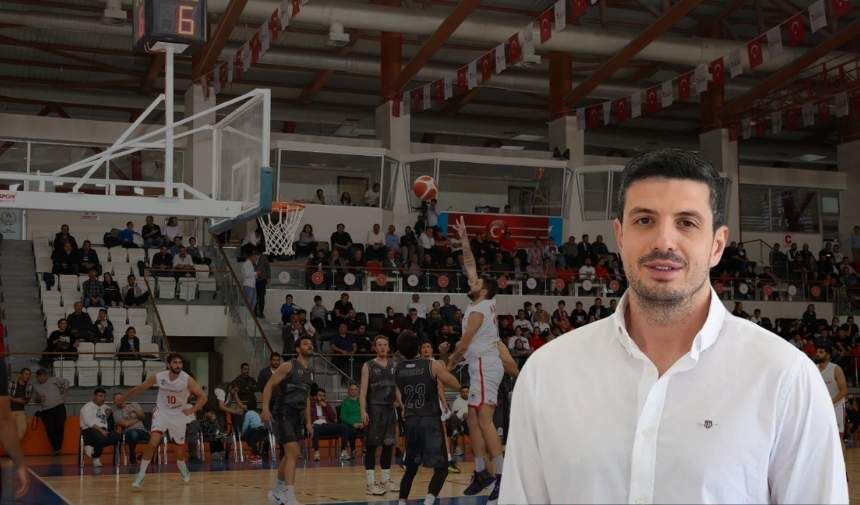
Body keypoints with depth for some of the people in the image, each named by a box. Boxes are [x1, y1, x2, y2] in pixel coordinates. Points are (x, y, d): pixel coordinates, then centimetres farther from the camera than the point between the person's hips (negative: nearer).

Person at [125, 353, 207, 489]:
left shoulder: (187, 379, -21)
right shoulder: (158, 377, -17)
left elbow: (203, 397, -14)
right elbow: (140, 388, -1)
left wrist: (193, 409, -27)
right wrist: (123, 398, 6)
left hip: (179, 414, 1)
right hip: (162, 412, -1)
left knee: (181, 445, 15)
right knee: (152, 443, -19)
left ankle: (181, 465, 48)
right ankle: (142, 474, -7)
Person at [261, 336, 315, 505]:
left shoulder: (308, 371, 15)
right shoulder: (288, 366, -8)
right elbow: (269, 386, -11)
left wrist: (308, 421, 20)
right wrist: (265, 409, -23)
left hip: (297, 416, 8)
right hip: (284, 414, -8)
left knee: (288, 455, 15)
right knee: (293, 453, -16)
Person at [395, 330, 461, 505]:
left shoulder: (397, 370, 4)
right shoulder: (432, 365, -7)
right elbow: (456, 385, 0)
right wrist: (444, 369, 16)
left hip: (410, 421, 4)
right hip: (431, 420, -4)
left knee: (411, 468, 20)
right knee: (441, 468, 0)